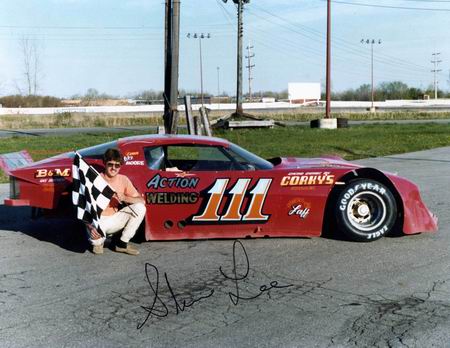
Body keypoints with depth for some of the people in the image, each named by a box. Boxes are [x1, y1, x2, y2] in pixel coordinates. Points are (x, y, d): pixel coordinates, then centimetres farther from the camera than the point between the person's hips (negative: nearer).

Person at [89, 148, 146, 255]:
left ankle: (122, 243, -4)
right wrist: (91, 226, -30)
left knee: (140, 208, -18)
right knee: (96, 239, -37)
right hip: (98, 220, -4)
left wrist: (125, 198, -27)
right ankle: (98, 242, 7)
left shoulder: (123, 179, -3)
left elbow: (142, 201, -8)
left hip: (115, 219, 4)